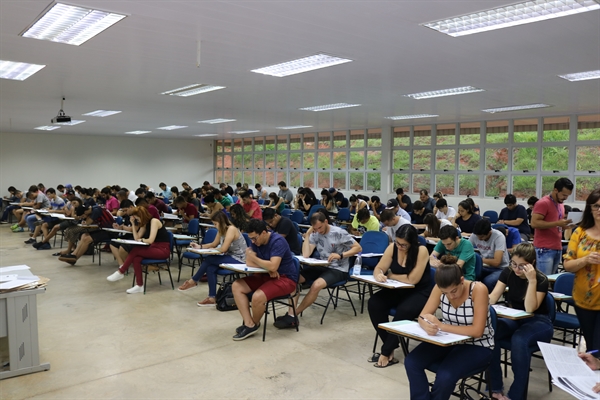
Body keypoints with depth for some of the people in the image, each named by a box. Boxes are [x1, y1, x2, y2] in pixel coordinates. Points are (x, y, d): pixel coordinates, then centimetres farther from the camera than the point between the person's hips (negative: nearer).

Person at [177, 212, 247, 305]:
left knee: (209, 259, -18)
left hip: (239, 260, -8)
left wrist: (211, 249, -5)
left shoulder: (231, 229, -18)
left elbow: (223, 249, -22)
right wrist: (200, 246, 3)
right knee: (210, 268, -16)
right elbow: (214, 244, 16)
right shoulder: (221, 230, 8)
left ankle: (193, 281, 1)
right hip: (231, 257, 8)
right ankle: (212, 298, -12)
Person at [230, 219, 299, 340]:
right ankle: (249, 324, -11)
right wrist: (267, 267, -19)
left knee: (257, 297, -31)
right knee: (236, 286, -6)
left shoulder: (277, 241, -22)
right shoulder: (255, 241, 1)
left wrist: (254, 258, -17)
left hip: (286, 278, -8)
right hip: (267, 275, 8)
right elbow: (249, 263, -2)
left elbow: (273, 267, -32)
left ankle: (255, 324, 2)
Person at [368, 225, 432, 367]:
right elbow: (379, 268, -1)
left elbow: (412, 279, -23)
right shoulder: (392, 247, -6)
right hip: (398, 290, 5)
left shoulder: (421, 251, -20)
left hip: (419, 293, -5)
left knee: (404, 311, -34)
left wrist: (390, 275, -11)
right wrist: (379, 275, -26)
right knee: (374, 303, -21)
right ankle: (390, 346, -7)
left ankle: (386, 352, -13)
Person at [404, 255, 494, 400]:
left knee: (445, 376, -29)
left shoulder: (478, 289, -25)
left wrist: (440, 325, -30)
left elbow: (477, 331, -26)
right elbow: (423, 316, -9)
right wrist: (427, 326, -33)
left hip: (477, 346, -4)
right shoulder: (440, 288, -12)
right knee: (411, 362, -19)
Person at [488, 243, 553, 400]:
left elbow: (529, 309, -26)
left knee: (519, 340, -37)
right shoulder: (508, 273, -2)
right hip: (514, 319, 4)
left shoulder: (541, 280, -15)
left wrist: (532, 281, -33)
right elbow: (492, 298, -8)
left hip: (538, 323, -4)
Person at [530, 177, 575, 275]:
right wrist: (557, 223, -21)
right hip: (545, 249, -9)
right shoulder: (543, 203, -11)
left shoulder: (561, 204, 16)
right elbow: (534, 223, -20)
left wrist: (564, 225, 5)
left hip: (558, 248, 9)